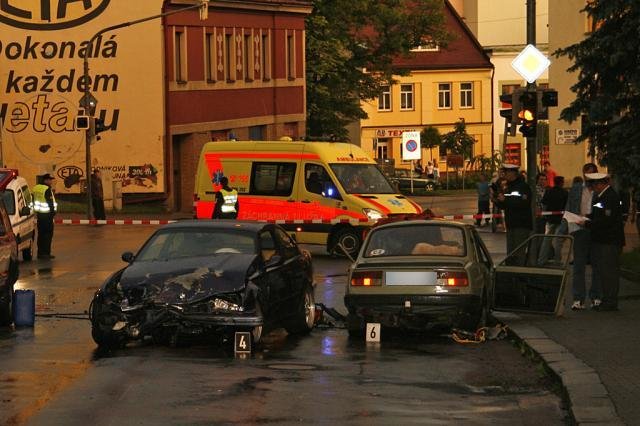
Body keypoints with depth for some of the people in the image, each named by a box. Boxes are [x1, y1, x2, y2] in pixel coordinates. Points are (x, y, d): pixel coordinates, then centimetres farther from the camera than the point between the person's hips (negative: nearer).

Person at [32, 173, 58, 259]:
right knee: (48, 234, -2)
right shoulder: (47, 190, -16)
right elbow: (50, 203, -16)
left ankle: (40, 253, 15)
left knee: (41, 234, 13)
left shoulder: (36, 188, 9)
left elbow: (34, 201, 14)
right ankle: (46, 253, -4)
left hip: (39, 213, 8)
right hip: (47, 215, -8)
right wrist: (53, 212, -5)